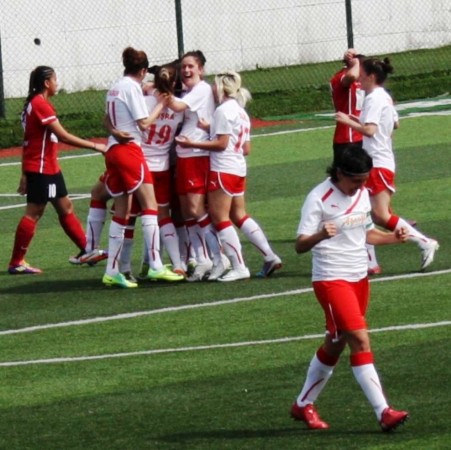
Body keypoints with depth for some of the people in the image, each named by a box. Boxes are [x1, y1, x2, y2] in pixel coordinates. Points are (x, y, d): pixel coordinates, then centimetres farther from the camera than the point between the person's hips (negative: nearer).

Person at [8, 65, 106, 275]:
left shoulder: (34, 103, 13)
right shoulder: (40, 104, -17)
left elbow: (27, 140, 15)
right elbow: (63, 136, -22)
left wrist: (25, 174, 17)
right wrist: (95, 146, -18)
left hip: (49, 167, 10)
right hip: (41, 169, -10)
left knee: (65, 208, 14)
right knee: (34, 212, -6)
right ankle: (16, 263, -3)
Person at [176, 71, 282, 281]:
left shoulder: (224, 110, -12)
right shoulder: (241, 111, 16)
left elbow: (221, 144, -17)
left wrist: (192, 144, -14)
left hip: (223, 169, -9)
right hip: (239, 169, 9)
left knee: (220, 218, -4)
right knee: (239, 216, 14)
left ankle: (239, 267, -7)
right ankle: (270, 256, 9)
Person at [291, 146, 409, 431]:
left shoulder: (363, 194, 7)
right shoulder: (319, 199, -15)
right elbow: (300, 245, -19)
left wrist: (392, 237, 5)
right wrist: (320, 235, -40)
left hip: (359, 278, 8)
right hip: (331, 279, -8)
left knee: (335, 345, 14)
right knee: (360, 341, -16)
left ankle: (304, 405, 29)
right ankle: (383, 413, -20)